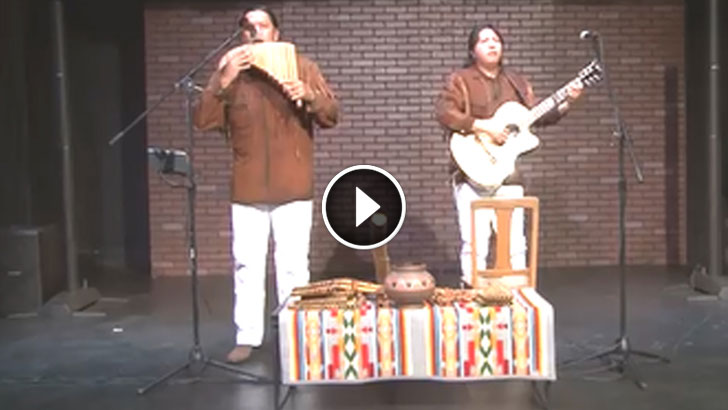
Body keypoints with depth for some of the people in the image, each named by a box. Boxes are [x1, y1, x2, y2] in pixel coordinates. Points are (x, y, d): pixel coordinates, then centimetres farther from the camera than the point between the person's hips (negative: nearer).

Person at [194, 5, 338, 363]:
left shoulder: (301, 66, 3)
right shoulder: (229, 70, 7)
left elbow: (331, 116, -4)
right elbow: (203, 121, -3)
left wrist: (309, 95, -23)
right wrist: (223, 80, -15)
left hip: (293, 188, -2)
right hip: (247, 189, 2)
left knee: (292, 266, 2)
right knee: (246, 265, 5)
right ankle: (246, 337, 15)